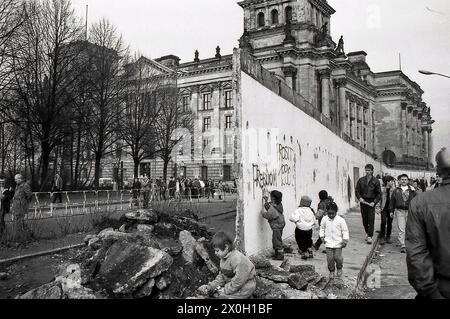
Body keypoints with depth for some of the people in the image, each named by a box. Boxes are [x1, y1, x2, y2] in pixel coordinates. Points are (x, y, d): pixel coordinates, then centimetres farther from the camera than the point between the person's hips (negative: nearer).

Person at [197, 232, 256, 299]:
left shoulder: (238, 259, -25)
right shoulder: (224, 257, 6)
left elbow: (238, 282, -24)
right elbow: (222, 276, 11)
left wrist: (224, 290, -19)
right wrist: (211, 286, -2)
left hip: (243, 289, -9)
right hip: (231, 285, 9)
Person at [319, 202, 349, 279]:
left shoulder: (340, 220, -10)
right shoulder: (324, 219, -2)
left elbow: (345, 231, -4)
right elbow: (322, 228, 13)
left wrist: (345, 240, -9)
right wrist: (322, 236, 5)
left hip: (338, 243, -2)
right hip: (328, 243, 2)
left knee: (337, 257, -1)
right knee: (330, 258, 1)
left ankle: (339, 268, 28)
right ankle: (331, 271, 21)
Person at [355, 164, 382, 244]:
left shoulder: (376, 181, -1)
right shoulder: (361, 180, 5)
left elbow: (379, 194, 1)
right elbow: (357, 190, 9)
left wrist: (374, 202, -11)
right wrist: (359, 198, -9)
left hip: (371, 202, -2)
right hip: (363, 201, 3)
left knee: (371, 219, -7)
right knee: (364, 219, 8)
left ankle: (370, 237, -5)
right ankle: (367, 233, 26)